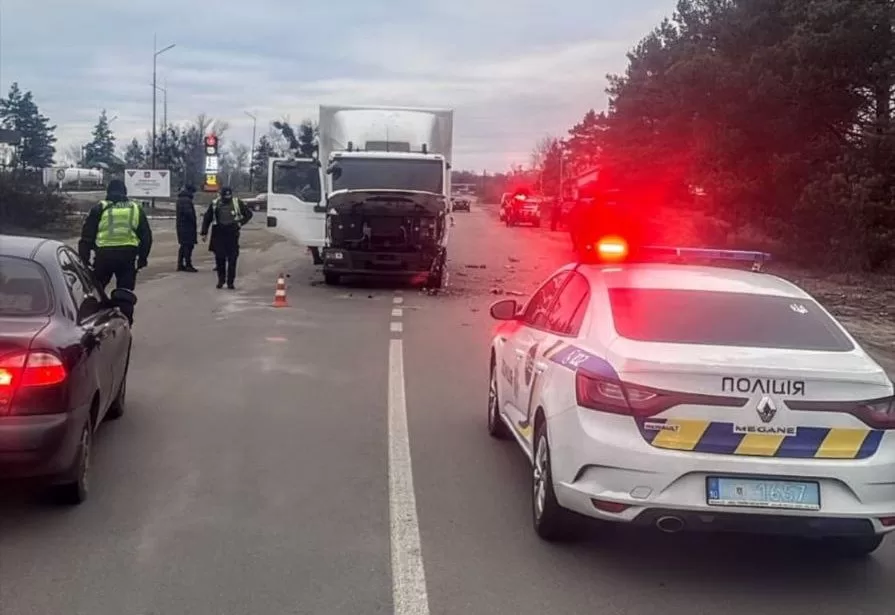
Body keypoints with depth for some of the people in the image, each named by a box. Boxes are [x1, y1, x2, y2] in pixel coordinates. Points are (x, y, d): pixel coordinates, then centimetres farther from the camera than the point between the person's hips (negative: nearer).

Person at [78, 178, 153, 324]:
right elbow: (146, 236, 15)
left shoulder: (100, 208, 7)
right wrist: (142, 258, 21)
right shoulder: (136, 208, 13)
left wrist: (84, 258, 8)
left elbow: (86, 236, 4)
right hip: (128, 256, 1)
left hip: (104, 255, -1)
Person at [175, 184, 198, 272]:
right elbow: (188, 213, -26)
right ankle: (188, 265, -6)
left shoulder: (180, 199, 17)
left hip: (181, 226, 10)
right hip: (187, 226, -10)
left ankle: (180, 265, 18)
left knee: (184, 246, 15)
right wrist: (194, 222, -13)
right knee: (188, 246, -7)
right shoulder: (186, 200, -17)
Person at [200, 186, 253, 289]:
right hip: (218, 235, 1)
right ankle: (221, 280, 17)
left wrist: (240, 223, 0)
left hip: (232, 235, -1)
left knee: (232, 259, -2)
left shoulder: (237, 203, 2)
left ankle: (230, 282, 5)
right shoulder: (215, 204, 4)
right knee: (219, 258, 2)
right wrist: (204, 233, 7)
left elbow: (248, 214, 12)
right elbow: (207, 219, 11)